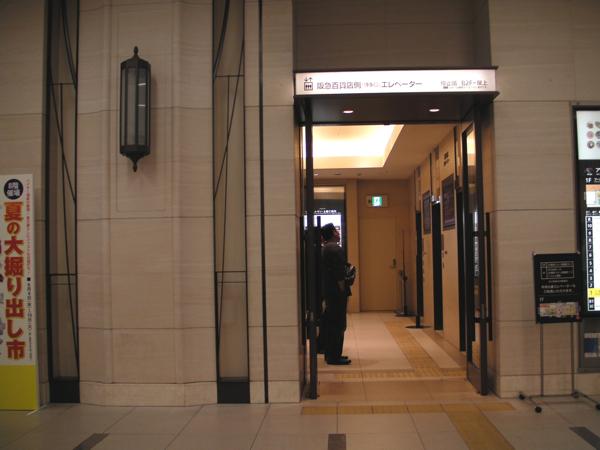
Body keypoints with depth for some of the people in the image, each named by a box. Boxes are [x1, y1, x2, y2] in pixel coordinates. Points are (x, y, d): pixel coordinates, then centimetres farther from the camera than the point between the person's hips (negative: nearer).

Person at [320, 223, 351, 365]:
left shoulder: (324, 249, 15)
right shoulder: (336, 249, -16)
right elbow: (339, 274, -21)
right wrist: (344, 291, -15)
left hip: (328, 292, 10)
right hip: (337, 293, -10)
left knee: (331, 323, 16)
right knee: (339, 325, -5)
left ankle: (330, 354, 22)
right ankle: (334, 356, -2)